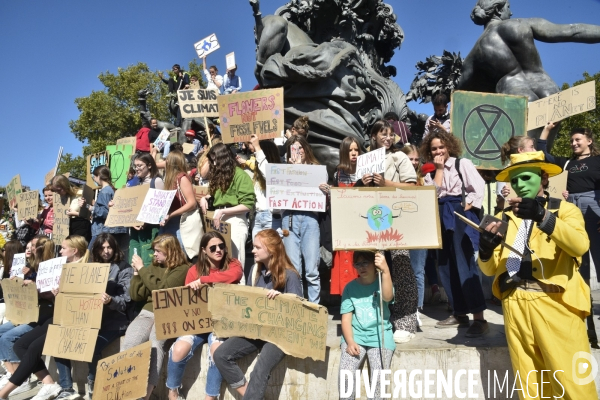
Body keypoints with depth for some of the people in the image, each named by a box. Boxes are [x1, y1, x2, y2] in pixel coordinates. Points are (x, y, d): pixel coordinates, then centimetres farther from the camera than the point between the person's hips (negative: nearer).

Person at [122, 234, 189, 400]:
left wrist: (142, 268, -6)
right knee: (128, 344, -26)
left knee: (155, 344, -34)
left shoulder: (182, 269, 0)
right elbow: (136, 296, 17)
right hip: (147, 313, 5)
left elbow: (160, 289, -14)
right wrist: (137, 272, 5)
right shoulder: (153, 266, 18)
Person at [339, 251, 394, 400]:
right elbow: (346, 318, 2)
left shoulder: (382, 282, 0)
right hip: (355, 335, 1)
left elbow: (387, 297, -25)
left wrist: (385, 271, -38)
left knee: (379, 377, -19)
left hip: (380, 336, -1)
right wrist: (350, 342, -13)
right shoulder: (350, 287, 4)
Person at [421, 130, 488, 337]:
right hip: (442, 219, 6)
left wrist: (467, 207, -10)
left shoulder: (463, 163, 2)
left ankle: (479, 319, -9)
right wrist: (439, 170, -2)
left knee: (464, 265, -12)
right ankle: (460, 314, 17)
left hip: (461, 216, -6)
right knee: (445, 266, 7)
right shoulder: (431, 173, 15)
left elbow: (478, 187, -6)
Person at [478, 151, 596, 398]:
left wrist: (542, 216, -26)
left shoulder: (565, 210, 10)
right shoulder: (504, 218, 18)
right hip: (516, 305, 3)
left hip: (555, 303, -3)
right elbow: (490, 269, 11)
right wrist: (486, 250, -10)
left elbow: (580, 245, -13)